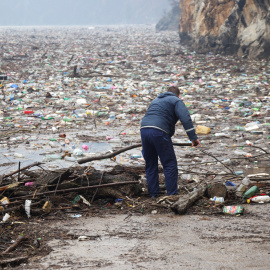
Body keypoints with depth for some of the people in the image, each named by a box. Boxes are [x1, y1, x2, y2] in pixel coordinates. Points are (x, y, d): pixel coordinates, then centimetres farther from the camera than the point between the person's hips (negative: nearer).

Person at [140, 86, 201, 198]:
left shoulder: (156, 100, 33)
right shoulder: (176, 101, 11)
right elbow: (186, 119, -6)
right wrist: (193, 138, -10)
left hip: (144, 130, 6)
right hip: (159, 132, -6)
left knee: (150, 165, 15)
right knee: (170, 164, 2)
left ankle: (153, 195, 16)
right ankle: (172, 195, 0)